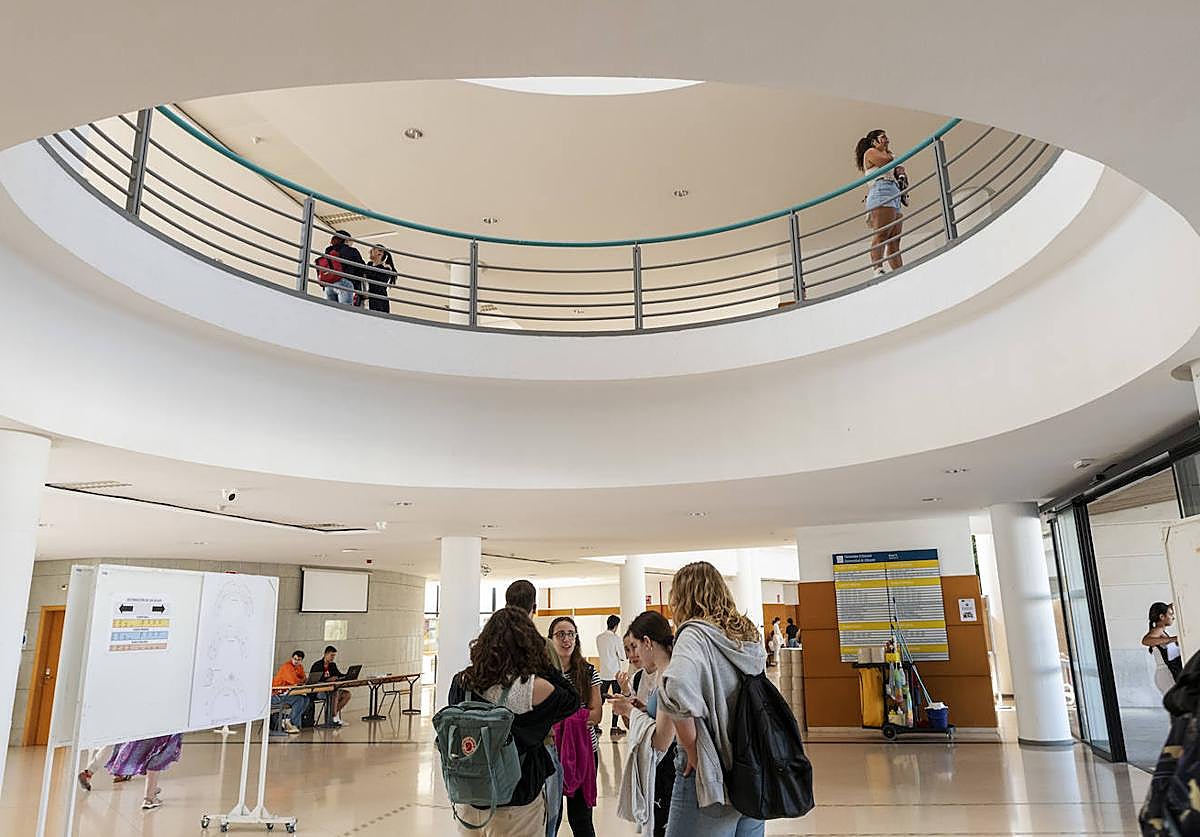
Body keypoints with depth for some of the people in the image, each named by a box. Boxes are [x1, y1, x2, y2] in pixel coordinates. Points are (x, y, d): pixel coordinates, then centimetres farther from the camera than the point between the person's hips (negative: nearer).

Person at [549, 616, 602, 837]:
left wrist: (562, 719, -16)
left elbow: (596, 713, -2)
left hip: (583, 750, 1)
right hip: (550, 750, -1)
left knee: (580, 818, 8)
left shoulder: (588, 672, 2)